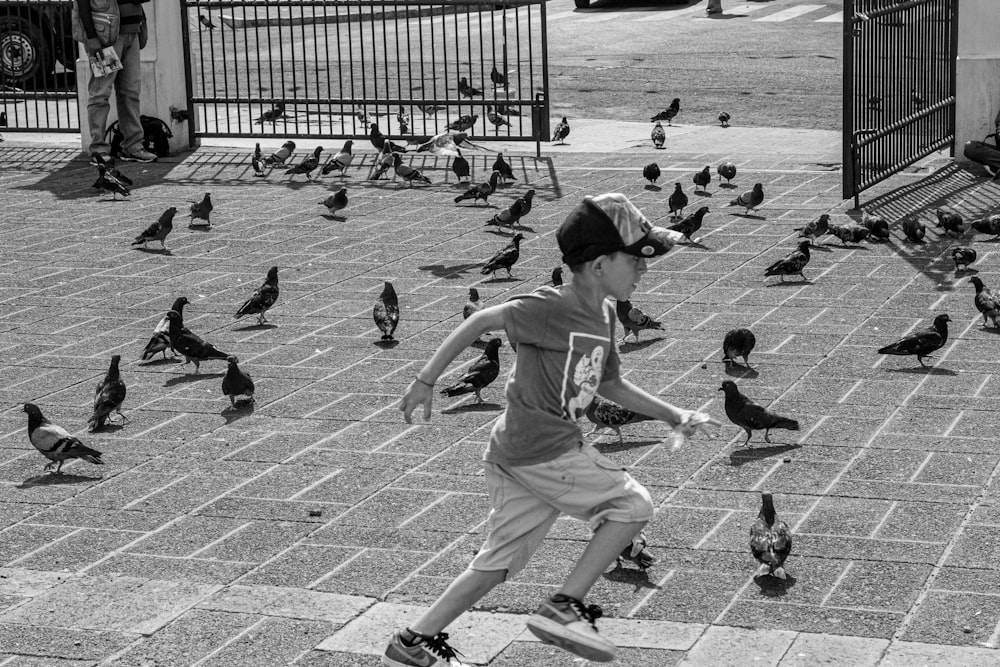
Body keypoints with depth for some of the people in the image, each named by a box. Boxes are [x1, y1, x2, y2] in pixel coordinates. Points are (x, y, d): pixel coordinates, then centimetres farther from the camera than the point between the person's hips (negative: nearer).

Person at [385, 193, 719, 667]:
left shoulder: (603, 315, 12)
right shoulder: (552, 309, -17)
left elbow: (610, 384, 24)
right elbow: (480, 321, -14)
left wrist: (674, 416, 22)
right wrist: (426, 380, -13)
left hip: (517, 455, 9)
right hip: (543, 453, -9)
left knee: (500, 561, 14)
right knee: (632, 504, -1)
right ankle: (564, 608, 0)